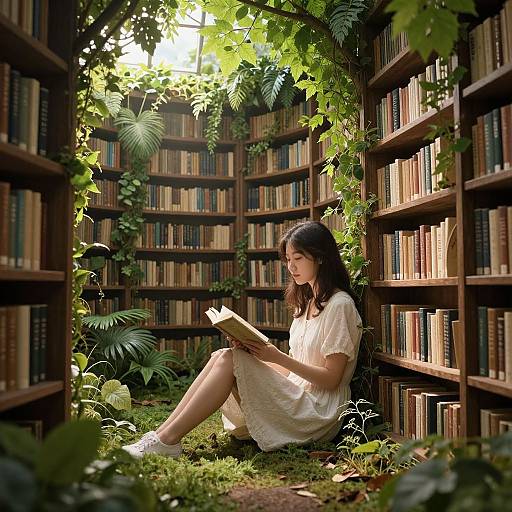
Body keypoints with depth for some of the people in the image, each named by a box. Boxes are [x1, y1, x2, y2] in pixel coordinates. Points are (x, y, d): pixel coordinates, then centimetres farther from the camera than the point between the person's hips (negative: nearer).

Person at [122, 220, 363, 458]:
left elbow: (331, 379, -13)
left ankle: (168, 440, -19)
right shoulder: (306, 302, 17)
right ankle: (160, 434, -16)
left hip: (318, 412, -8)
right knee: (223, 356, -11)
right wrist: (255, 351, -2)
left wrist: (279, 358, -18)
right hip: (295, 397, 8)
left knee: (231, 360, -21)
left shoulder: (340, 305, -10)